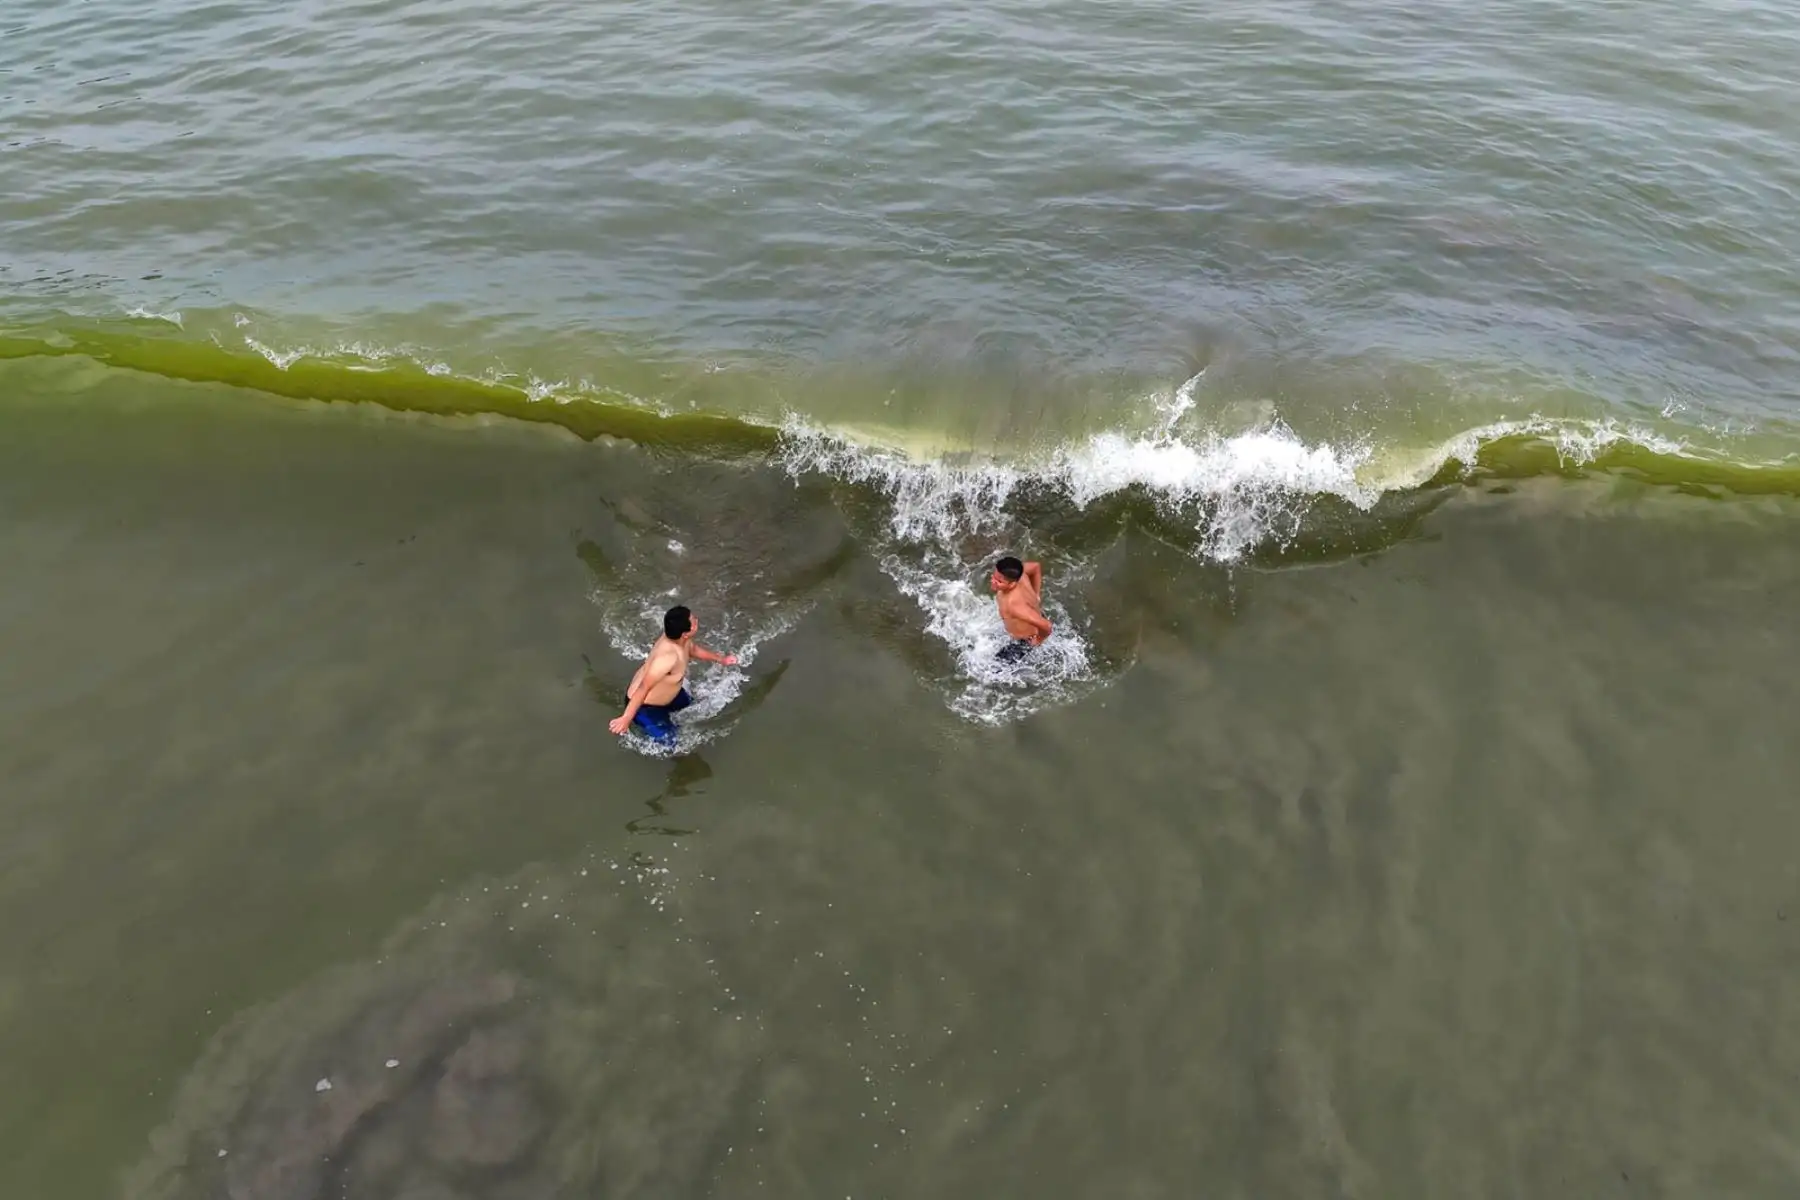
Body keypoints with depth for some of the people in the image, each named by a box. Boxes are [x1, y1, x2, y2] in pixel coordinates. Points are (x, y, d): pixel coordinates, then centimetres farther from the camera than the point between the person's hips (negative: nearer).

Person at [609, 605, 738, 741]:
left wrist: (721, 659, 20)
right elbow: (643, 688, -40)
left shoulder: (676, 637, -15)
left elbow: (693, 649, 10)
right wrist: (626, 718, -36)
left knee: (689, 705, 27)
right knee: (669, 741, 3)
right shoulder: (668, 657, -44)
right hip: (643, 705, -9)